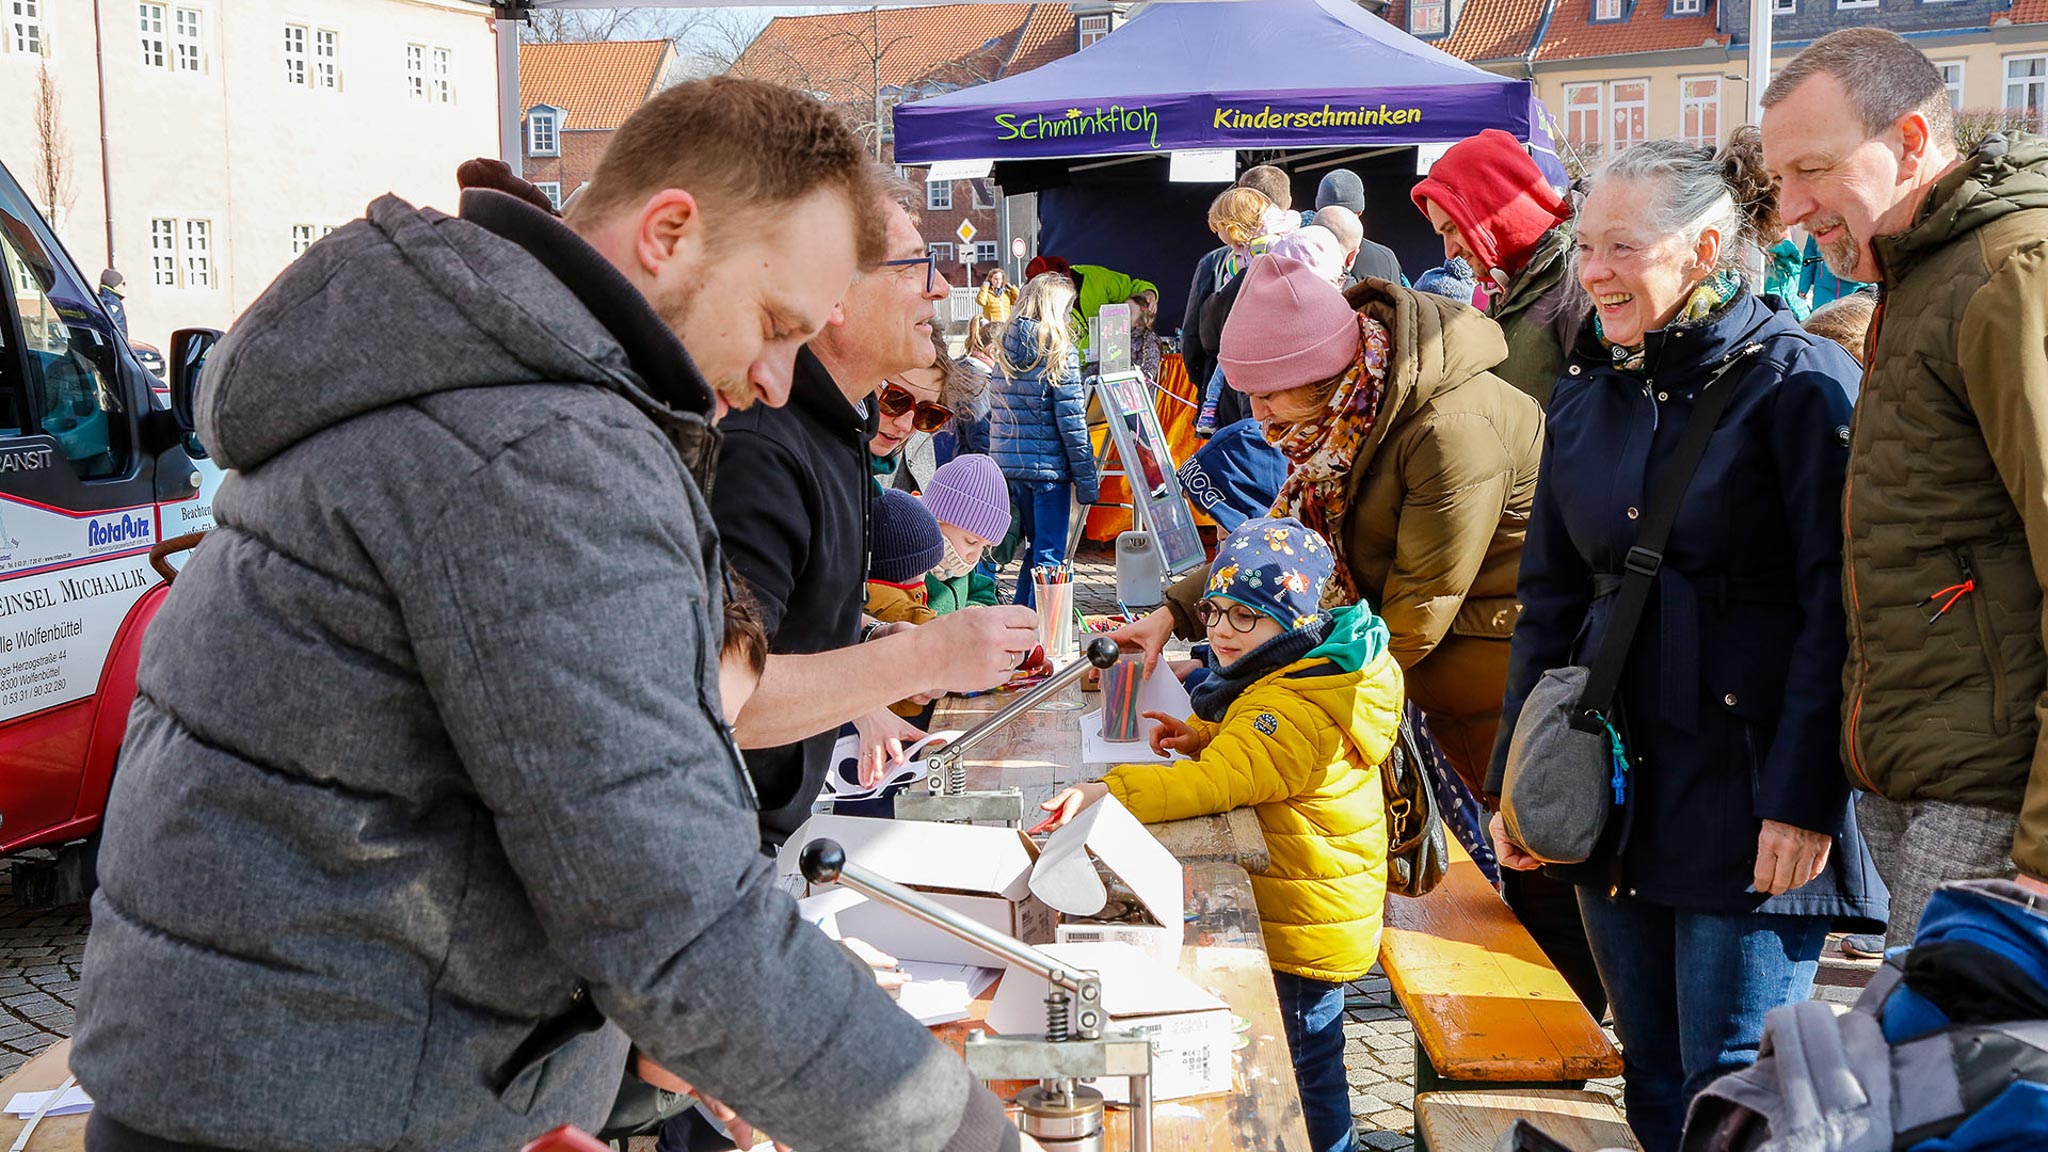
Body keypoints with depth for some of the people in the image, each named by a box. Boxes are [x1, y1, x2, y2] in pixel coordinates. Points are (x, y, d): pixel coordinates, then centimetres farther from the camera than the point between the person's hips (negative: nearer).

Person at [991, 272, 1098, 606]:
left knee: (1036, 546, 20)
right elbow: (1071, 421, -11)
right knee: (1049, 554, 0)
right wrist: (1086, 479, -7)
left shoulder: (1005, 352, 9)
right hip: (1048, 465, -6)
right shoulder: (1060, 352, -8)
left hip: (1008, 465, 6)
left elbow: (995, 415, 11)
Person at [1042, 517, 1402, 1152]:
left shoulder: (1296, 708, -29)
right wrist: (1207, 735, 4)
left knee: (1303, 1076, 7)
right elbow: (1262, 747, 24)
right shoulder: (1296, 676, 6)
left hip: (1299, 932, -11)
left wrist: (1110, 792, -49)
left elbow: (1221, 782, -41)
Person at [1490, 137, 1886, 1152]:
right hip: (1614, 785, 6)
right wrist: (1516, 780, 10)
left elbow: (1838, 605, -13)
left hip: (1746, 794, -6)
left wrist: (1804, 797, -17)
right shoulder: (1586, 397, 11)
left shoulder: (1798, 381, -9)